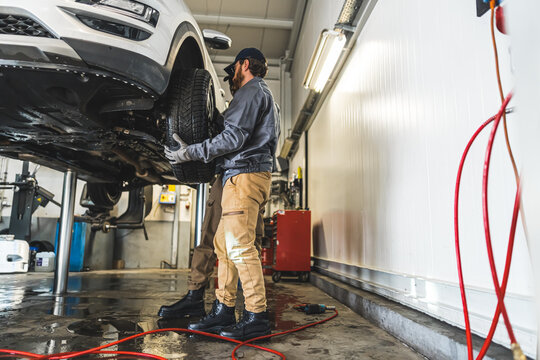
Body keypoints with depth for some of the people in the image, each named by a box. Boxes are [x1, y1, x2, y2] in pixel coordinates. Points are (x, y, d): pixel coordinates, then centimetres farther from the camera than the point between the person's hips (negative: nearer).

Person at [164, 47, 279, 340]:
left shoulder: (251, 91, -1)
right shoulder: (264, 95, 31)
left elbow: (234, 137, -14)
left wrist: (191, 153, -11)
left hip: (245, 174, -10)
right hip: (250, 175, 10)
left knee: (239, 246, -12)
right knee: (223, 242, 9)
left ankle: (256, 317, -8)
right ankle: (223, 311, 13)